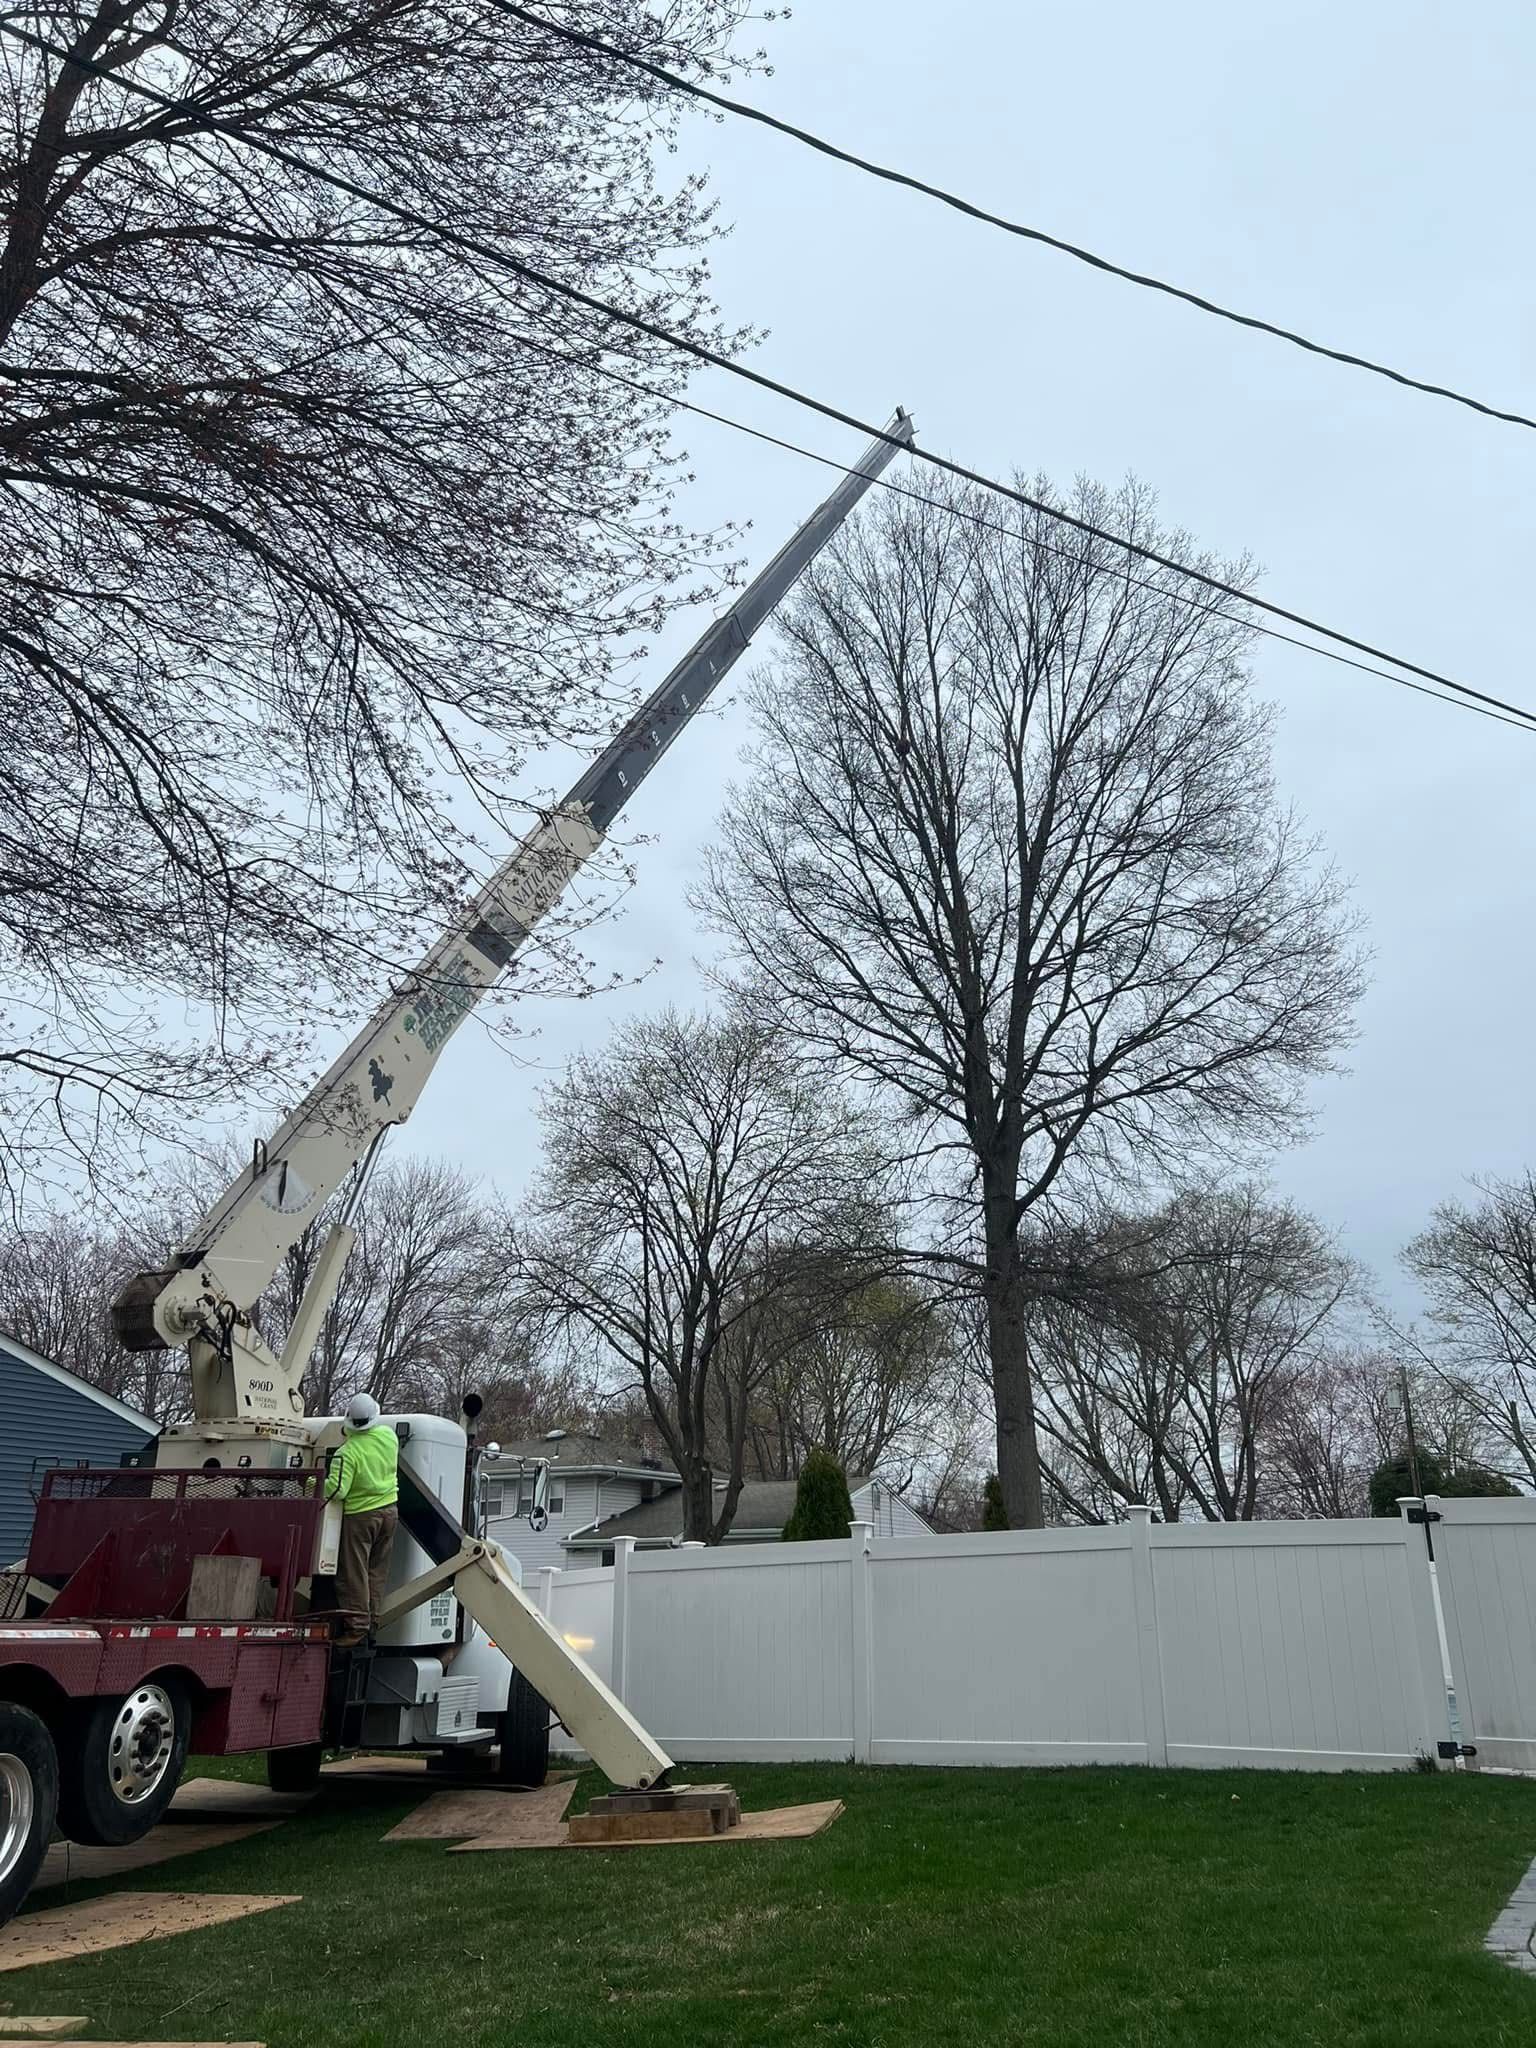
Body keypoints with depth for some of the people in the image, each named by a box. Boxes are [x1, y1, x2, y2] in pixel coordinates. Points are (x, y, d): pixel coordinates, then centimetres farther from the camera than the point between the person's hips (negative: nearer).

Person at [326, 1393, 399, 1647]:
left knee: (354, 1573, 4)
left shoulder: (347, 1452, -23)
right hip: (389, 1510, 6)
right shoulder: (389, 1435, -6)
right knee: (377, 1569, 17)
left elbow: (337, 1490, -27)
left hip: (360, 1516, -6)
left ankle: (356, 1625, 6)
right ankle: (371, 1618, 24)